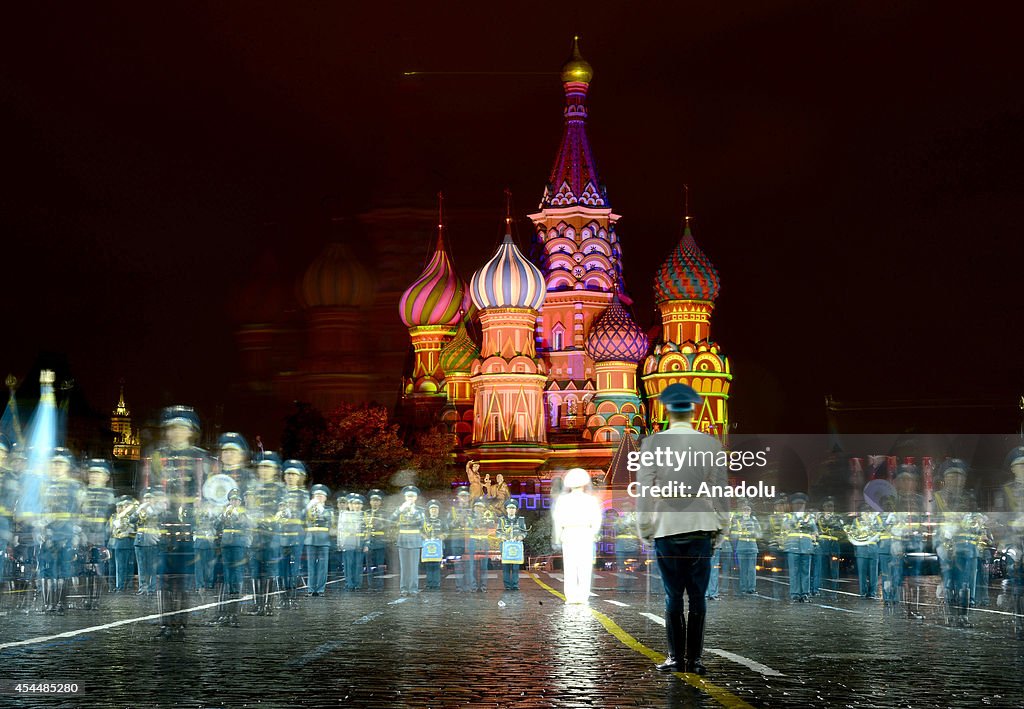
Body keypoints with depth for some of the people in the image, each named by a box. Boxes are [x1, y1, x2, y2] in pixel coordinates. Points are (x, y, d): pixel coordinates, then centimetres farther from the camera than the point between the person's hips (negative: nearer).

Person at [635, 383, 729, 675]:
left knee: (673, 596, 7)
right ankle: (693, 659, 6)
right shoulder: (710, 444, -1)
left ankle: (676, 657, 7)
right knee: (697, 596, 5)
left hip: (666, 529, 0)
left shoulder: (652, 444, -4)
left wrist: (645, 528, 9)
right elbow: (720, 489, 3)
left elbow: (644, 491, -2)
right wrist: (719, 528, 12)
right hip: (701, 528, 0)